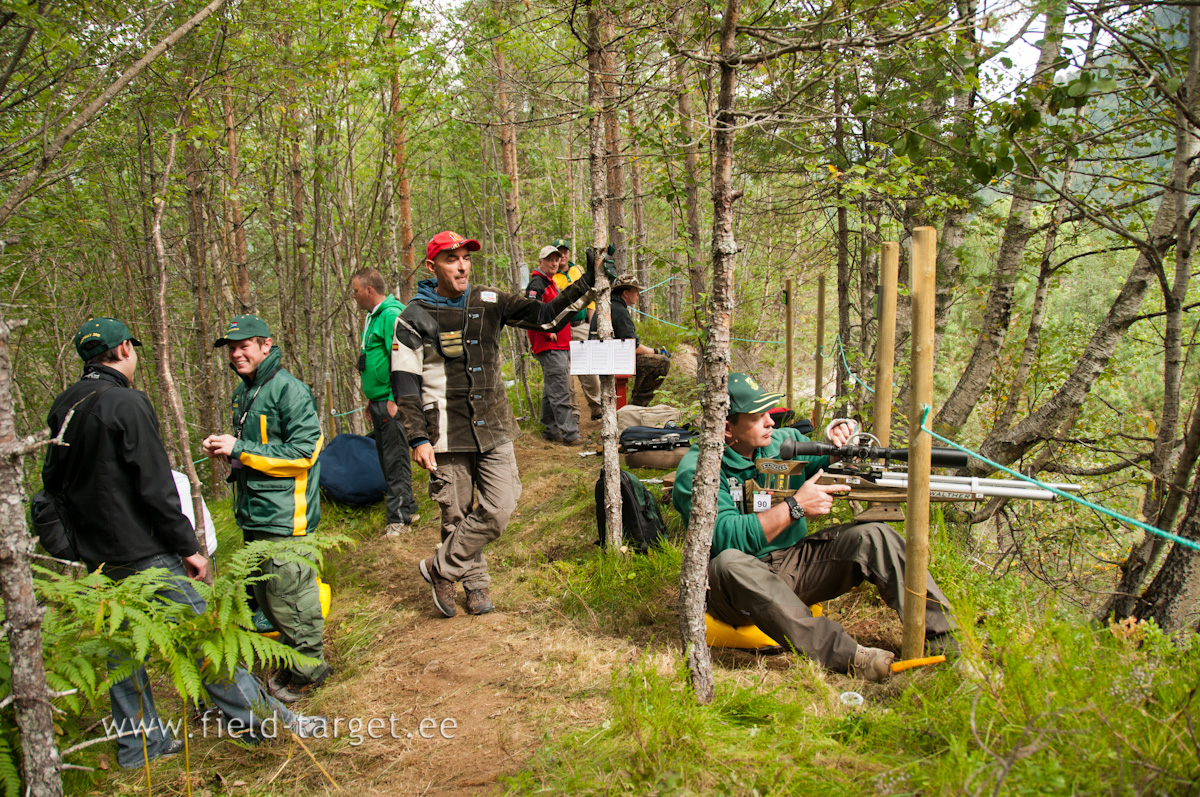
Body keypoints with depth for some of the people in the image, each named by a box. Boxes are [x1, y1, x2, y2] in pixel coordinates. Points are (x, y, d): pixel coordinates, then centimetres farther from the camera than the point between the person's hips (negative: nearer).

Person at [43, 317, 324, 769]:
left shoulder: (62, 408, 8)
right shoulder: (126, 403, -17)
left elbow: (54, 482, 17)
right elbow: (155, 485, -19)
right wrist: (188, 545, -14)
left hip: (97, 556, 8)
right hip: (143, 550, -8)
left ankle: (138, 741, 23)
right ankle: (259, 718, 4)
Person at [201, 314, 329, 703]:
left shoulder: (289, 390, -15)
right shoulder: (245, 392, 14)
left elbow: (303, 452, -20)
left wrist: (240, 449, -19)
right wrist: (225, 449, 6)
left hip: (284, 516, -9)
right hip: (254, 513, 9)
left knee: (289, 596, -1)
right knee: (265, 595, 17)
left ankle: (309, 670, 15)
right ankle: (295, 661, 32)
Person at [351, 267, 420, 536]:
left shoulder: (391, 315, -17)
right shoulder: (373, 317, 16)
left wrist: (394, 400, -22)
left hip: (392, 402, -10)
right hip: (379, 401, 10)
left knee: (395, 460, -3)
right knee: (386, 458, 16)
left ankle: (399, 519, 4)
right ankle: (406, 509, 27)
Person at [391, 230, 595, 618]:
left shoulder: (489, 303, 5)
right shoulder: (415, 317, -4)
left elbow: (545, 316, 4)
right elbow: (405, 384, -5)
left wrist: (586, 285, -7)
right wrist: (419, 438, -11)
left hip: (493, 428, 3)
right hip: (448, 435, -3)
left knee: (499, 509, -3)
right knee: (458, 516, 5)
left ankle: (439, 567, 16)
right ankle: (476, 584, 28)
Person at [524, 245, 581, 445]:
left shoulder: (551, 283, 22)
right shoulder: (537, 284, -10)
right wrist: (548, 332, -20)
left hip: (559, 345, 11)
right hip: (549, 346, -11)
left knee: (551, 390, 14)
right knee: (559, 391, -11)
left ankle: (550, 431, 19)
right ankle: (570, 434, -12)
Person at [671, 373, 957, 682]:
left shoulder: (785, 441, 5)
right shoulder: (695, 470, -13)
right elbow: (729, 538, -25)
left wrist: (842, 446, -8)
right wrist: (795, 507, -25)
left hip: (795, 563, 5)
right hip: (739, 586, -5)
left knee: (874, 536, -13)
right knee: (729, 563, -39)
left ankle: (943, 639, -15)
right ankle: (845, 656, -44)